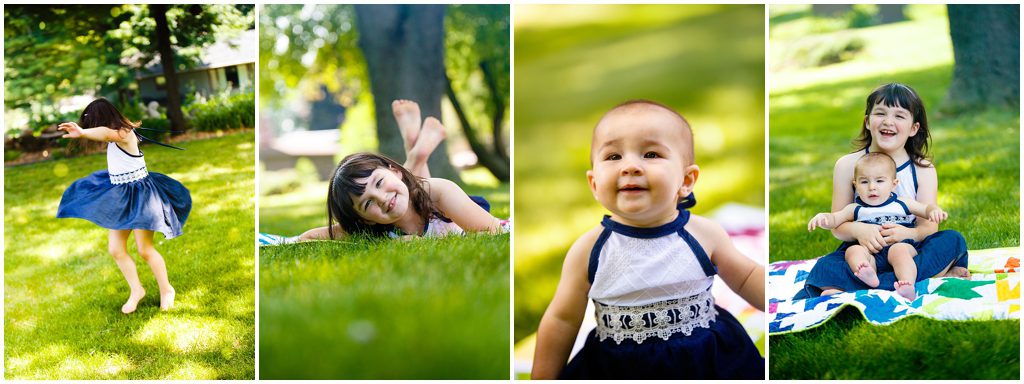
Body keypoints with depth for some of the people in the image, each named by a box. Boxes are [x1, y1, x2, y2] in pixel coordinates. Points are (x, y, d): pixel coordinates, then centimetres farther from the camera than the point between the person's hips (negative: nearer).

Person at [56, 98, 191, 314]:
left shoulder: (124, 134, -20)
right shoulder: (122, 131, 7)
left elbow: (106, 133, -44)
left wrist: (82, 133, -63)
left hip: (139, 194, -9)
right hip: (120, 196, 9)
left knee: (145, 249, -3)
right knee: (116, 250, 6)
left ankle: (166, 290, 15)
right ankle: (136, 290, 21)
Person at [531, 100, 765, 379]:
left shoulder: (704, 235, -10)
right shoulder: (589, 250, -12)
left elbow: (747, 277, 7)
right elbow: (562, 320, -2)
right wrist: (543, 378, 1)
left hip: (707, 364, 1)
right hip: (616, 368, 0)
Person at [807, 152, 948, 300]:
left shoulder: (902, 204, 17)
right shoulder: (856, 209, 17)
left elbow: (927, 208, 18)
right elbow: (834, 219, 10)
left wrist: (935, 210, -6)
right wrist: (822, 217, -14)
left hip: (901, 244, -1)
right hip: (870, 254, 1)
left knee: (899, 249, -34)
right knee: (853, 250, -26)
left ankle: (908, 286, -53)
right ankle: (870, 276, -54)